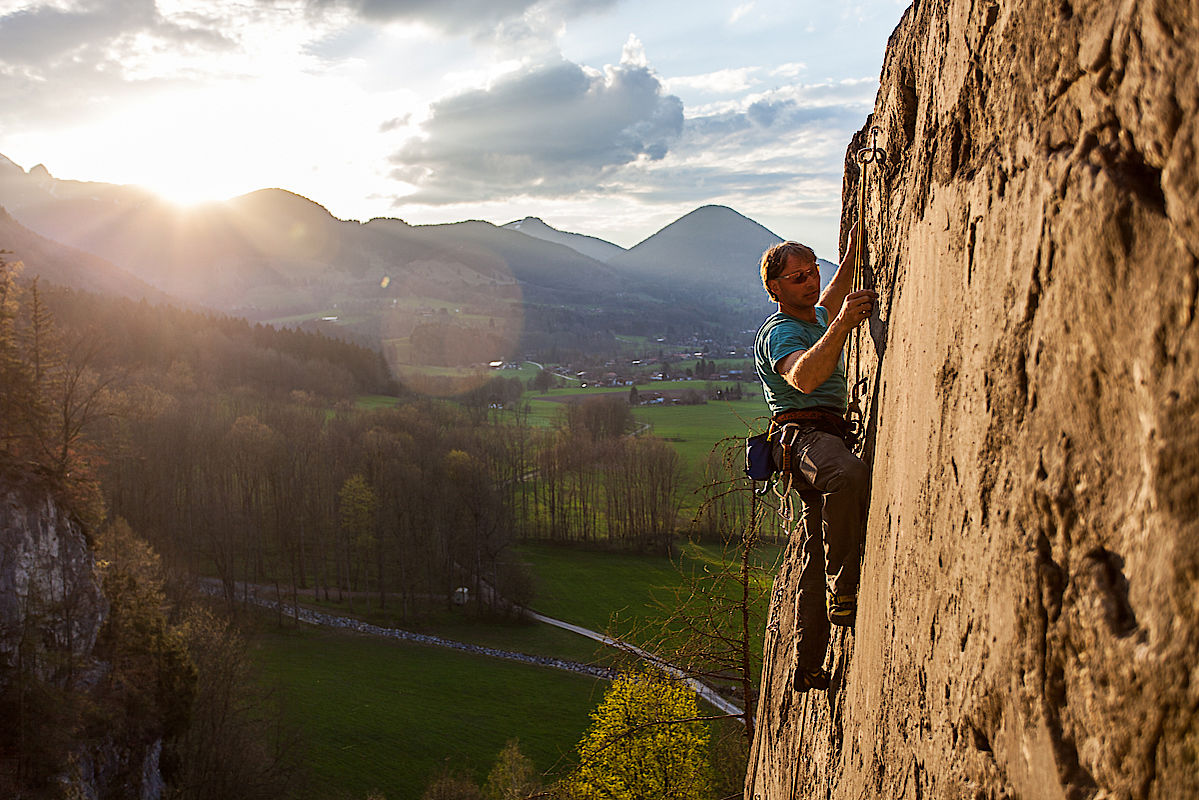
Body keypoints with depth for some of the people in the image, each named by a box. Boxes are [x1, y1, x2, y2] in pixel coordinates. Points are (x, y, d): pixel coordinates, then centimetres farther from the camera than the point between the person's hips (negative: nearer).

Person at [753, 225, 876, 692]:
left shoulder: (818, 319, 22)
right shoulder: (779, 332, -9)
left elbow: (829, 302, 47)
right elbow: (804, 378, -30)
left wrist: (852, 253, 40)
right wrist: (842, 326, -39)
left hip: (830, 435, 9)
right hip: (800, 432, -9)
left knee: (819, 556, 7)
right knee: (849, 475, -42)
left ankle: (808, 668, 12)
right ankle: (844, 594, -39)